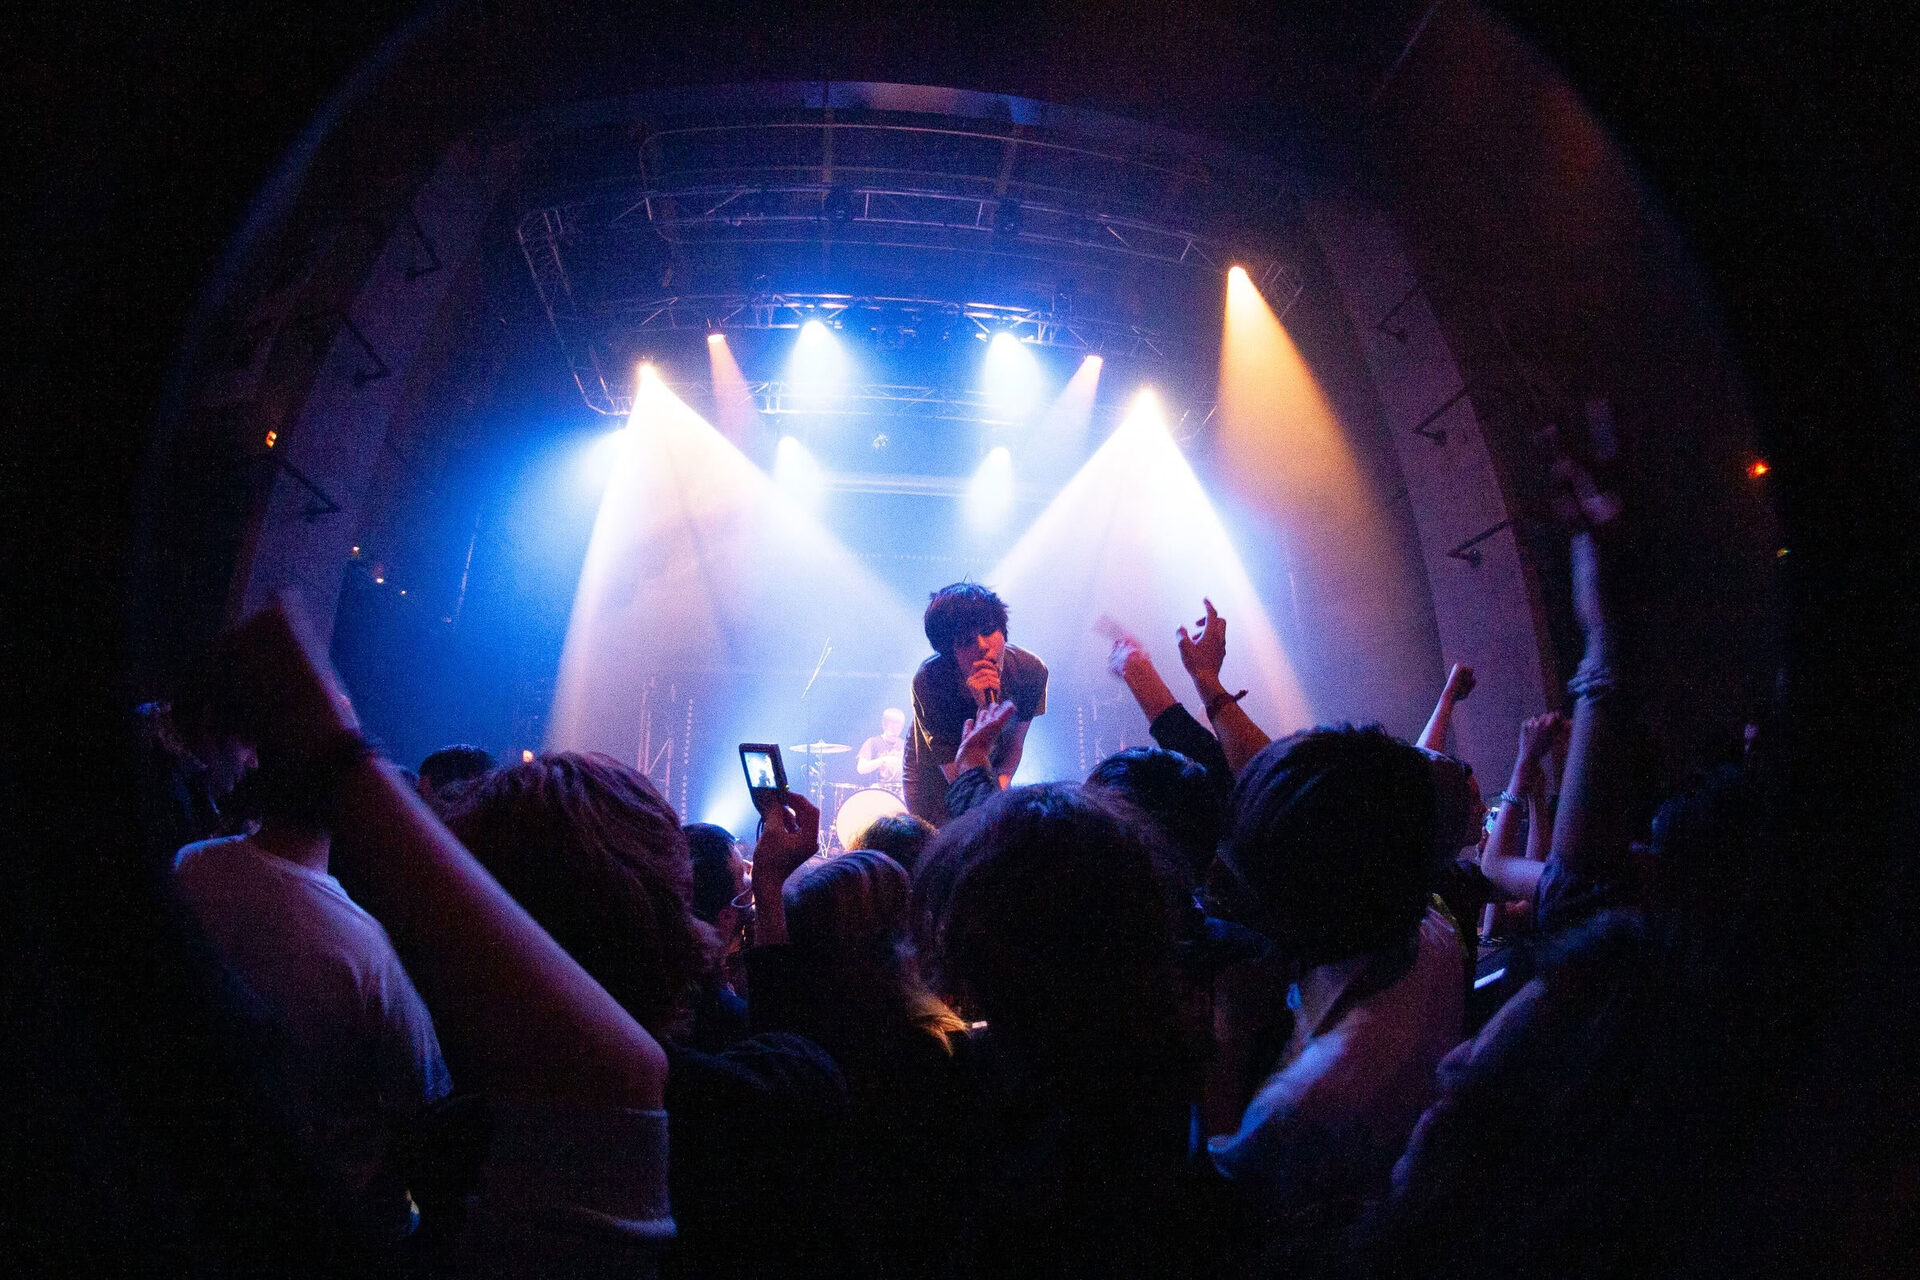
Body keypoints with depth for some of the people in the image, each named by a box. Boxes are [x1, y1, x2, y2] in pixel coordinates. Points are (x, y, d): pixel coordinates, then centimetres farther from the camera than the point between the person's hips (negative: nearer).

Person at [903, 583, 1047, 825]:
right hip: (935, 777, -3)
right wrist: (985, 711, -45)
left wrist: (1000, 788, -22)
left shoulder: (1031, 670, -25)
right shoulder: (929, 681, -36)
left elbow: (1014, 746, -6)